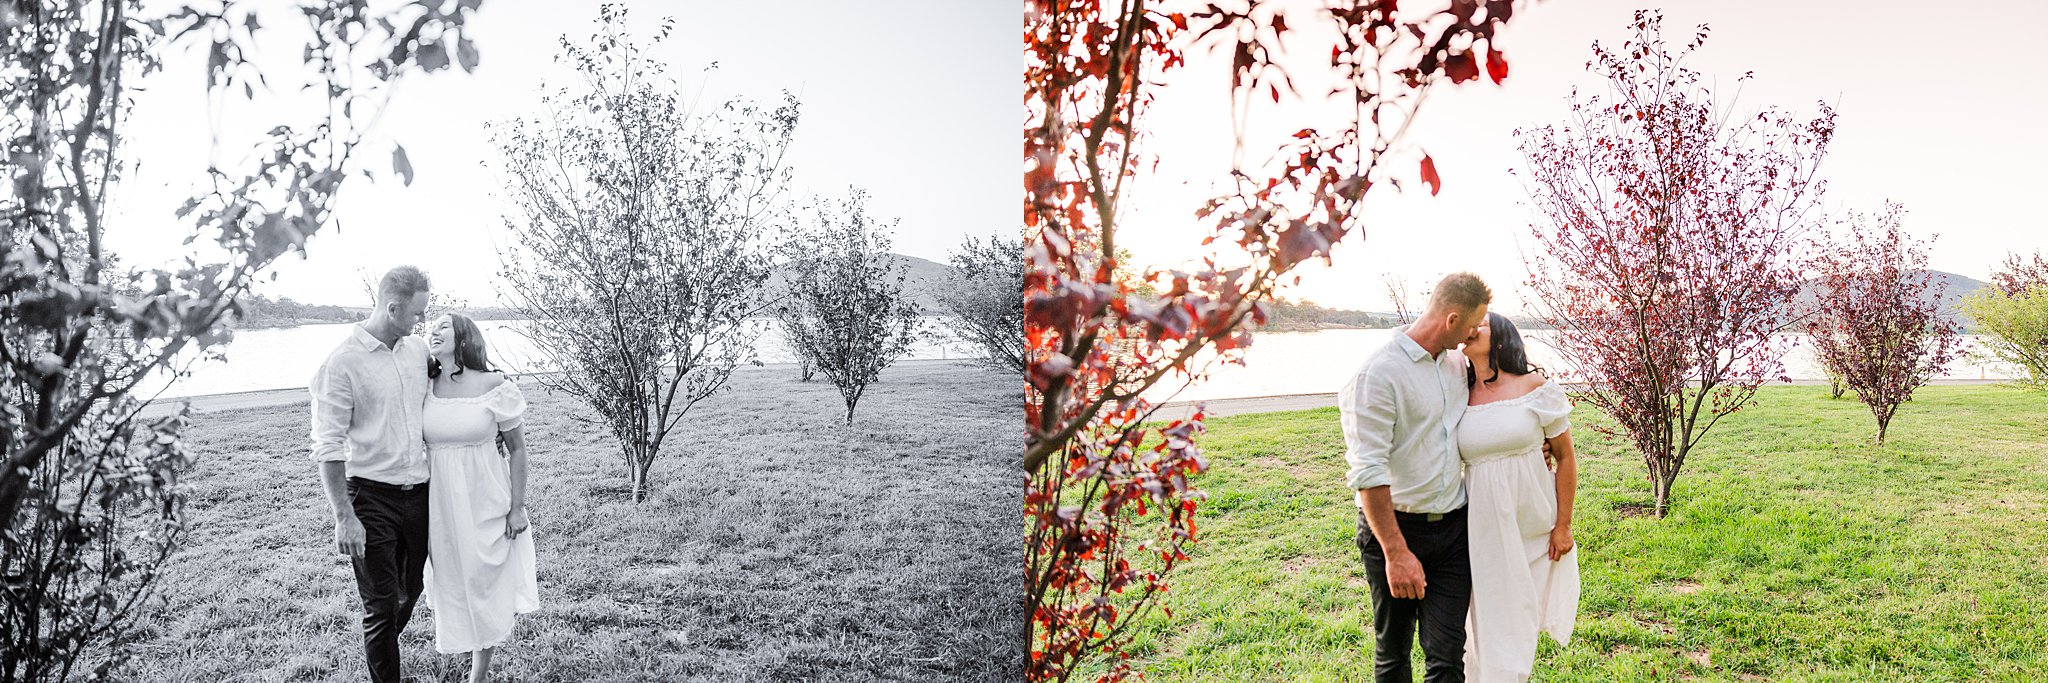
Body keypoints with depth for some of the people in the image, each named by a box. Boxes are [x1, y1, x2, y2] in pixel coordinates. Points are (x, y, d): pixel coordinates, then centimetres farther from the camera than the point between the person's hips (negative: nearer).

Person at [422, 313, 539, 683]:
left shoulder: (494, 386, -10)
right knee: (451, 583, 12)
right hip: (441, 504, 3)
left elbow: (517, 448, -4)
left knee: (484, 582, 7)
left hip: (485, 503, -3)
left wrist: (518, 507, -7)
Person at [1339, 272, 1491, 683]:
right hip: (1394, 527, -6)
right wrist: (1395, 552, -22)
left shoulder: (1456, 363, 7)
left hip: (1453, 526, 6)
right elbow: (1367, 472, -21)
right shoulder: (1378, 374, -17)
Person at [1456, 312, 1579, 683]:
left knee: (1521, 614, 12)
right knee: (1489, 617, 7)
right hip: (1484, 525, 1)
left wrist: (1563, 526, -1)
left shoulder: (1536, 387, -6)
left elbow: (1565, 458, -1)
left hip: (1533, 525, -1)